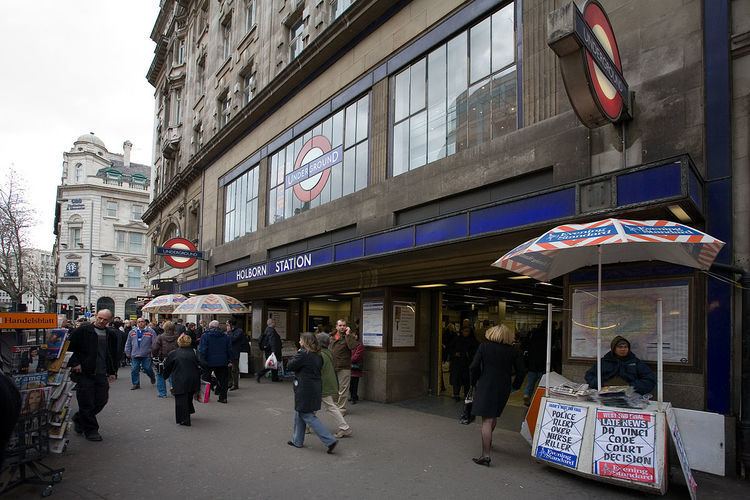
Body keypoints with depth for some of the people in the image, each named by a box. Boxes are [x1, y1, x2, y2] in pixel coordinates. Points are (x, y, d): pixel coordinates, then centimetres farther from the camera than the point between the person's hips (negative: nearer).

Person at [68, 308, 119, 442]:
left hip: (101, 374, 5)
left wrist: (113, 372, 12)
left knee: (102, 400, 8)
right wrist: (74, 363, -11)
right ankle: (91, 430, 14)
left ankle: (79, 419, 32)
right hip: (84, 373, -5)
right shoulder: (83, 330, -6)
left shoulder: (111, 334, 9)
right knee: (87, 402, 1)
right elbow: (69, 346, -4)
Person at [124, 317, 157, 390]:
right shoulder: (132, 332, 9)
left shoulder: (151, 332, -1)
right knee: (134, 370, 2)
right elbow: (128, 344, 15)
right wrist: (128, 353, 12)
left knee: (147, 368, 1)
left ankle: (152, 377, 31)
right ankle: (136, 384, 14)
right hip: (135, 355, 3)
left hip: (146, 355, -3)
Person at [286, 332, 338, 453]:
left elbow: (289, 366, -13)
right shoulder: (317, 355, 7)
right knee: (299, 413, 21)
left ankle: (330, 441, -6)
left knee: (308, 416, -2)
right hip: (316, 388, 9)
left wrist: (296, 355, 1)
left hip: (305, 390, -9)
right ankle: (297, 440, 30)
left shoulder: (303, 354, -18)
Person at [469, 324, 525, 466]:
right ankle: (488, 442, 46)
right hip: (504, 388, 4)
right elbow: (520, 371, 0)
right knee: (494, 416, 25)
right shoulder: (513, 351, 0)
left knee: (486, 420, -6)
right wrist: (515, 386, 15)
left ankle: (485, 455, -11)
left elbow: (474, 367, -8)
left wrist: (475, 382, 7)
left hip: (486, 385, -4)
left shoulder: (484, 346, -5)